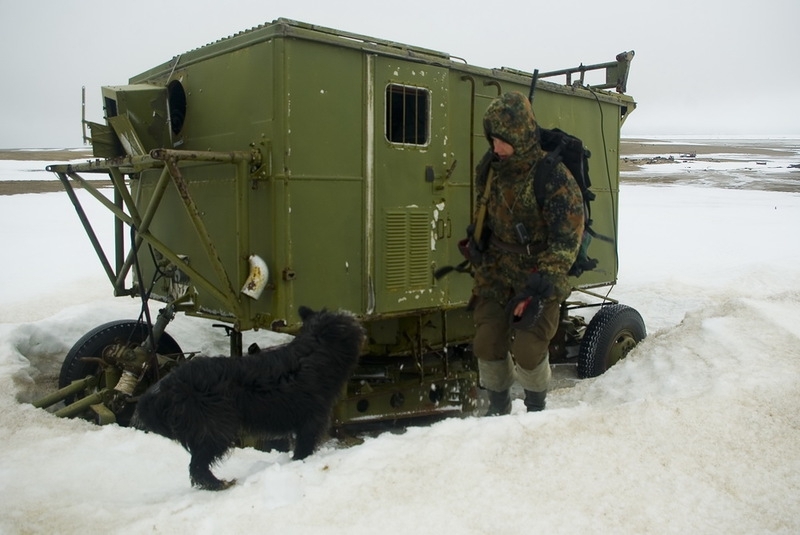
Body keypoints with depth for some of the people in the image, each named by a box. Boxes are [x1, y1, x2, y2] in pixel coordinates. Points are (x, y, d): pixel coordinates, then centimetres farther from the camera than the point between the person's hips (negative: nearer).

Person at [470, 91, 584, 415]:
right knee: (487, 342, 0)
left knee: (528, 349, -9)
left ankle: (536, 409, 20)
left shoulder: (553, 175, -18)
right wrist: (479, 279, 14)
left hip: (538, 275, -5)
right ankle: (498, 407, 23)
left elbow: (567, 237, -19)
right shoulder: (490, 169, 1)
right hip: (498, 272, 5)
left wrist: (543, 282, -26)